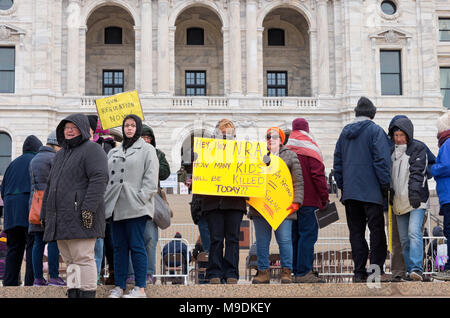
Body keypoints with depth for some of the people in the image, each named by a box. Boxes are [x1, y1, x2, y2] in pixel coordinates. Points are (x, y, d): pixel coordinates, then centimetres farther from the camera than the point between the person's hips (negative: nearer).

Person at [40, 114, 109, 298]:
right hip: (60, 218, 9)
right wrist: (45, 215, 22)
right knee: (70, 260, 8)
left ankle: (87, 294, -10)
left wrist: (89, 208, -24)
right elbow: (50, 185, 28)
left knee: (83, 258, -11)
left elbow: (99, 179, -15)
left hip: (80, 217, -8)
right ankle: (72, 294, 11)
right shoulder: (60, 155, 24)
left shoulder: (92, 150, -3)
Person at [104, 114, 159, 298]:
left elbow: (151, 178, -4)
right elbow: (106, 177, 20)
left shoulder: (147, 150, 4)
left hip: (135, 207, -6)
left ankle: (140, 288, -3)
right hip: (116, 207, 6)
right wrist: (105, 199, 8)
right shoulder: (114, 152, 22)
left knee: (136, 246, -6)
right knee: (119, 247, 7)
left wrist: (141, 197, -14)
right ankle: (119, 286, 12)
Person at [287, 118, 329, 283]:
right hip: (309, 201, -6)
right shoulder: (311, 150, -5)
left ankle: (296, 271, 13)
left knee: (296, 235, 11)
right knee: (308, 235, -6)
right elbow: (318, 175, -10)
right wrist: (324, 198, -4)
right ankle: (304, 272, -10)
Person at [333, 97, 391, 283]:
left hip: (350, 191, 5)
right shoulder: (375, 131, -3)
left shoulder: (345, 132, 14)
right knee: (377, 230, 0)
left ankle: (359, 272, 5)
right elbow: (382, 160, -11)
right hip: (371, 191, -5)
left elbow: (337, 162, 16)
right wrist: (385, 186, -6)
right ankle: (376, 268, -9)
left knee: (356, 232, 6)